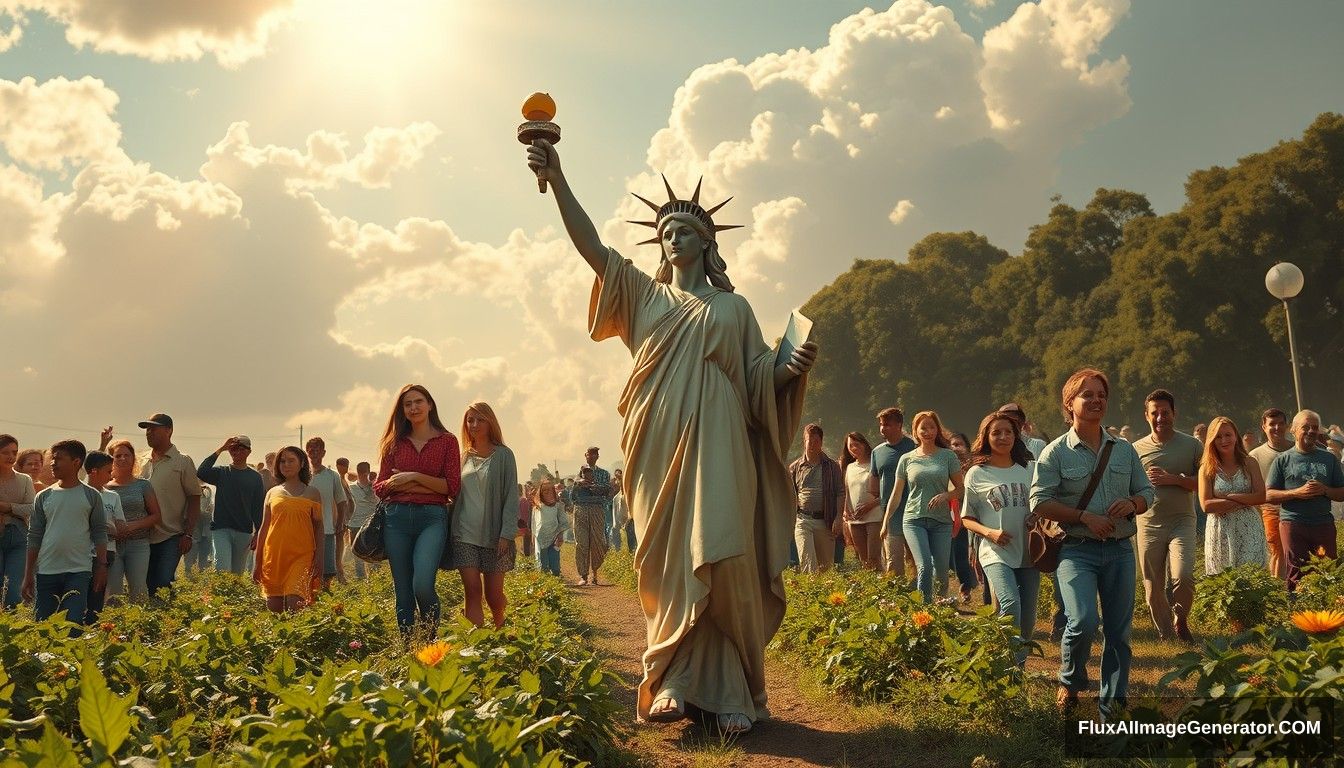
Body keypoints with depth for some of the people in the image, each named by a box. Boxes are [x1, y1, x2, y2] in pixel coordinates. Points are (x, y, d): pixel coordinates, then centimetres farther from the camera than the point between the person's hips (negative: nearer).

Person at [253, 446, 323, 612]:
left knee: (295, 606, -17)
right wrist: (257, 563, 11)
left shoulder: (312, 493, 9)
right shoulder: (272, 493, 13)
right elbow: (264, 528, 14)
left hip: (301, 556, -2)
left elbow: (319, 527, 8)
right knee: (274, 608, 2)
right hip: (273, 556, 3)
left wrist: (319, 557, -3)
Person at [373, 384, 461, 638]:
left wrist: (415, 477, -9)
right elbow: (379, 487, 9)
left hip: (433, 517, -3)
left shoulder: (447, 441, 6)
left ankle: (432, 638, 4)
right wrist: (396, 483, -9)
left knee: (422, 585, -20)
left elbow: (452, 488, -2)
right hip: (397, 517, 3)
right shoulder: (394, 443, 14)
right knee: (402, 591, 4)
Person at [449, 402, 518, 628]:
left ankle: (500, 633, 33)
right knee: (473, 592, -7)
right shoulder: (463, 457, 11)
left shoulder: (503, 455, 0)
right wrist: (449, 530, 6)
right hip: (465, 533, 3)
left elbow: (511, 497, -5)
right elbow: (454, 494, 15)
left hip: (493, 533, -2)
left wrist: (506, 534, -14)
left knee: (494, 595, 4)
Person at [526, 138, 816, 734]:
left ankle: (732, 692, -5)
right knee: (668, 567, -3)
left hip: (717, 446, -1)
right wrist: (556, 179, -4)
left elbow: (761, 377, 12)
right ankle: (673, 684, 2)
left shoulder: (733, 307, 17)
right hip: (661, 449, 2)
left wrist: (793, 366, -10)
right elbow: (591, 246, 6)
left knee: (723, 563, -11)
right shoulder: (644, 295, 18)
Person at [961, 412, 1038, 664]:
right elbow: (967, 519, 4)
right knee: (1010, 605, -24)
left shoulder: (1028, 470, 10)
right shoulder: (977, 473, 1)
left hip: (1028, 551, 4)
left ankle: (1019, 664, 27)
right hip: (996, 552, -4)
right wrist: (989, 532, -13)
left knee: (1028, 616, 7)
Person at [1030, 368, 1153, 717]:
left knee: (1119, 630, 7)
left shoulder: (1124, 450, 11)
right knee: (1084, 621, -20)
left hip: (1120, 550, 4)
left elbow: (1147, 492, 16)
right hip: (1077, 550, -4)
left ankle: (1113, 702, 21)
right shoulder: (1056, 452, -3)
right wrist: (1084, 516, -16)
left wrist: (1132, 504, -7)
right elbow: (1039, 502, -8)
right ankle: (1069, 682, 8)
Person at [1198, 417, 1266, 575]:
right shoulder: (1207, 468, 2)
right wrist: (1244, 501, -9)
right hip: (1220, 533, -1)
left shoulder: (1249, 463, 7)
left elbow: (1262, 496, -4)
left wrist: (1229, 497, -10)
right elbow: (1206, 505, -9)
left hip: (1249, 531, 1)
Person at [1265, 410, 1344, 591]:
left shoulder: (1329, 459, 10)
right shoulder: (1283, 460, 3)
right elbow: (1268, 495, -1)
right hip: (1292, 524, -2)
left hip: (1324, 524, 2)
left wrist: (1325, 490, -9)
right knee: (1297, 576, 3)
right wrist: (1297, 492, -14)